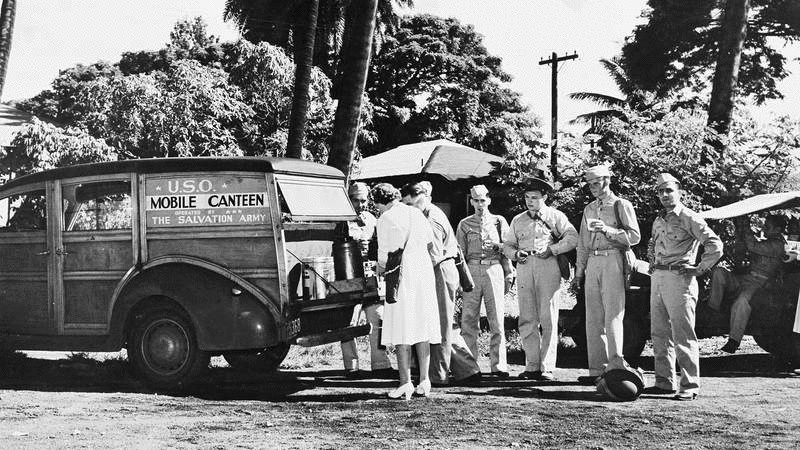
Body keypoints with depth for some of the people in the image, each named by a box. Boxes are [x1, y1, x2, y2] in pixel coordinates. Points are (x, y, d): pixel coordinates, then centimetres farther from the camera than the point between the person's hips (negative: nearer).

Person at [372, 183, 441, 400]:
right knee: (422, 328, 9)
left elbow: (384, 256, -8)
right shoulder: (417, 214, 13)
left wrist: (380, 268, 12)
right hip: (424, 272, 6)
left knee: (401, 331, -3)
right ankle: (424, 380, 9)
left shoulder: (386, 219, -7)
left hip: (402, 276, -6)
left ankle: (406, 382, -7)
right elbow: (431, 246, 17)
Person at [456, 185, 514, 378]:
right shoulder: (464, 224, 14)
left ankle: (498, 365, -1)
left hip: (494, 270, -1)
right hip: (472, 271, 1)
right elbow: (460, 253, 13)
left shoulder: (499, 221, 13)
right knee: (468, 320, -2)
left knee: (497, 319, -4)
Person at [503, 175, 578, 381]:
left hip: (548, 267, -4)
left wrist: (551, 249, -12)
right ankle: (531, 366, 5)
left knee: (548, 319, -5)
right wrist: (515, 253, 0)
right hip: (524, 269, 4)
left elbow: (572, 237, -2)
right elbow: (507, 244, 21)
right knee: (527, 319, 0)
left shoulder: (555, 216, 8)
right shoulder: (518, 220, 19)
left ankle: (547, 367, -4)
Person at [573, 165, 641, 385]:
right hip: (593, 263, 6)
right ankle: (597, 370, 7)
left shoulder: (621, 205, 2)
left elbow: (635, 236, -7)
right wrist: (579, 271, 18)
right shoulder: (589, 210, 20)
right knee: (593, 318, 4)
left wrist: (608, 230, -18)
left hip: (613, 261, -6)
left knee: (612, 315, -12)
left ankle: (616, 365, -11)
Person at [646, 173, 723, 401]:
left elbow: (715, 245, -13)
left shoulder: (689, 218, -7)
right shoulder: (658, 221, 17)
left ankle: (690, 385, -5)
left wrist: (699, 269, -11)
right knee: (660, 333, 9)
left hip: (679, 279, -8)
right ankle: (665, 382, 16)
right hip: (657, 279, 8)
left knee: (682, 334, -8)